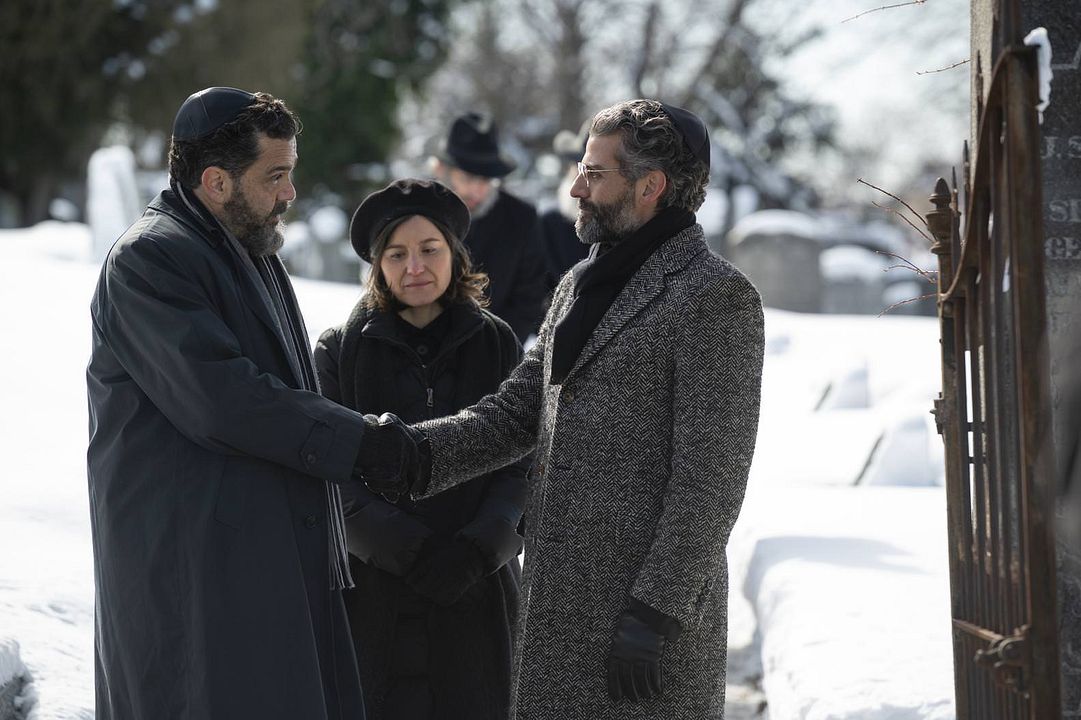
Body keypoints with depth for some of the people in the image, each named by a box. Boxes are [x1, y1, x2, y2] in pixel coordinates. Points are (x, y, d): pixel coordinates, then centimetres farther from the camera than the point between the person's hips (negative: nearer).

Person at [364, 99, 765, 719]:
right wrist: (419, 453, -4)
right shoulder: (581, 285, 15)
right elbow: (515, 413, 14)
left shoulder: (717, 297, -11)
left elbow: (711, 478, -15)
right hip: (564, 599, 8)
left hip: (655, 600, -8)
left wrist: (655, 611, -19)